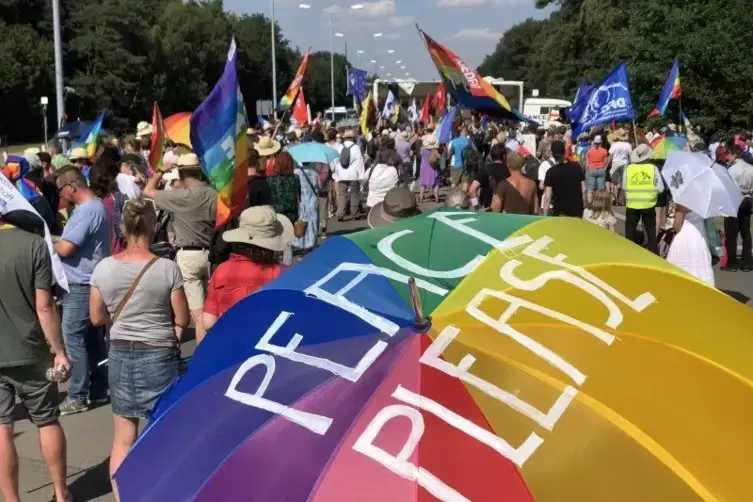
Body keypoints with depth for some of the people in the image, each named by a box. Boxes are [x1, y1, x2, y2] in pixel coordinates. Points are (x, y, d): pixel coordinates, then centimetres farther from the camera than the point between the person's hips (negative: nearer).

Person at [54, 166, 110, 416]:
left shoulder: (87, 211, -20)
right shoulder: (93, 206, 14)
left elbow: (65, 248, -22)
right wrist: (59, 243, 2)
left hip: (82, 286, -10)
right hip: (90, 283, 10)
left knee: (73, 338, -5)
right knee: (93, 338, 14)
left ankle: (77, 396, 0)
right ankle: (98, 389, 21)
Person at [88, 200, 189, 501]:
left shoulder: (103, 268, -6)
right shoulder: (167, 268, -14)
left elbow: (97, 318, 3)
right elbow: (183, 320, -8)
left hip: (120, 355, 3)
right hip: (159, 356, -3)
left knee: (123, 439, 13)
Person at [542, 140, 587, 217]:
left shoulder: (551, 172, -11)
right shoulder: (577, 167, 0)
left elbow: (547, 197, -14)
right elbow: (583, 190, 2)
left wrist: (545, 216, -8)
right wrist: (583, 208, 12)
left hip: (560, 213, -3)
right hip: (577, 211, 3)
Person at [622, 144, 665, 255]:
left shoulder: (628, 168, -6)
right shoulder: (654, 168, -7)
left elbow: (624, 187, -2)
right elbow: (660, 188, -7)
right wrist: (651, 191, 11)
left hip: (632, 204, 0)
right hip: (649, 204, 0)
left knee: (630, 231, 11)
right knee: (651, 232, 13)